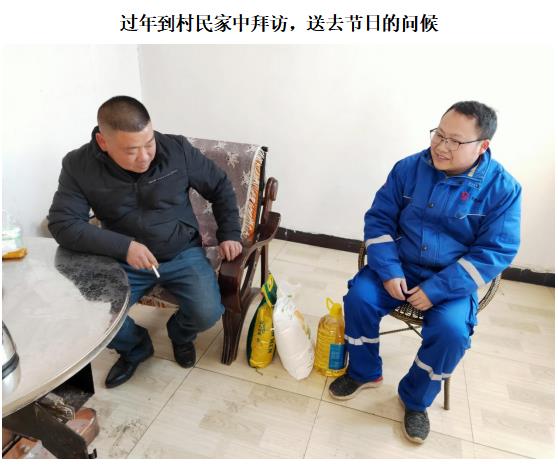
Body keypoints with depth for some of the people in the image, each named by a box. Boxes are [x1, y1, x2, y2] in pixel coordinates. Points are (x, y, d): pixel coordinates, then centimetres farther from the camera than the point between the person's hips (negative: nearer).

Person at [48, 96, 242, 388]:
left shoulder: (177, 149, -13)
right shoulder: (79, 166, -13)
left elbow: (220, 187, 0)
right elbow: (62, 224, -16)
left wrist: (229, 234, -5)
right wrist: (123, 246, -26)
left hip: (183, 254, 0)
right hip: (123, 261, 1)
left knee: (207, 314, -21)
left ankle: (180, 334, 19)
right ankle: (135, 348, 16)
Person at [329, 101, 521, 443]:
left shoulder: (502, 188, -12)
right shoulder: (409, 168, -6)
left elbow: (496, 252, -13)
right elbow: (379, 219, -2)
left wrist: (436, 290, -21)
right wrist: (388, 271, -15)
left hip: (452, 281, -1)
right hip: (399, 267, 2)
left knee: (452, 332, -26)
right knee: (359, 297, -21)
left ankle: (416, 399, 5)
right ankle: (364, 372, 7)